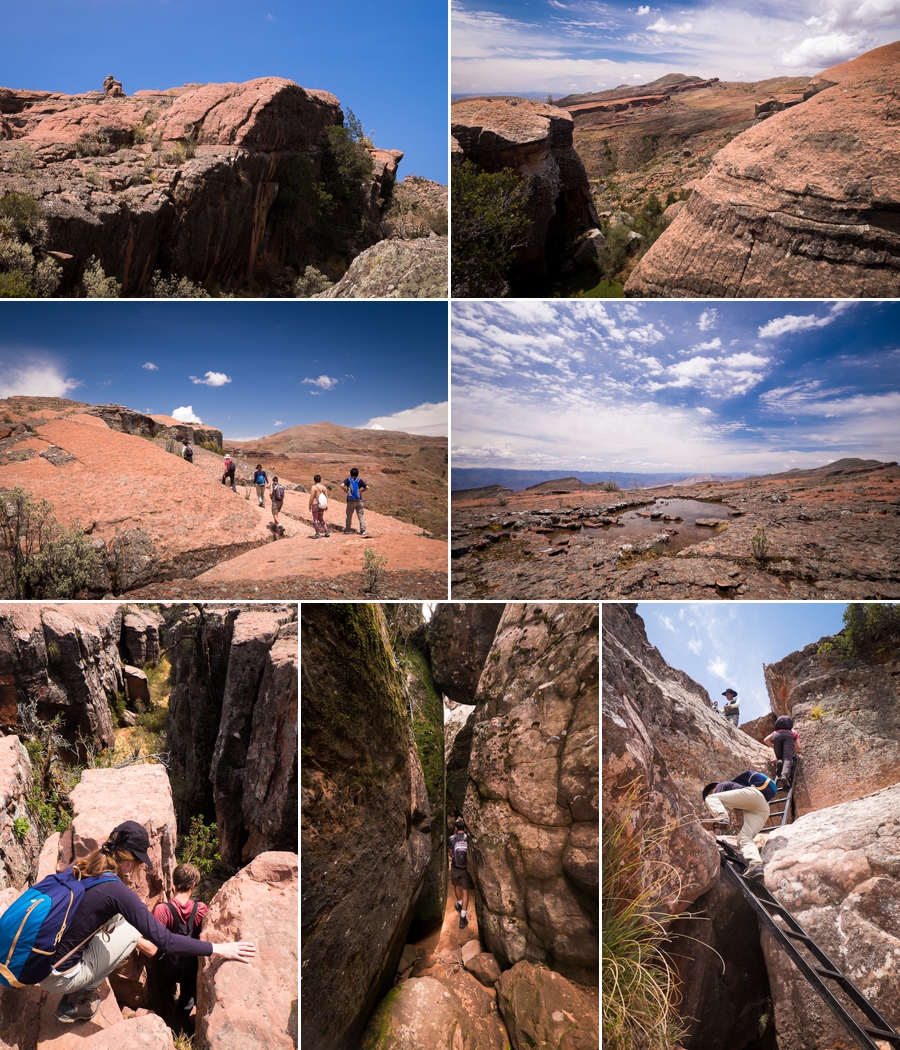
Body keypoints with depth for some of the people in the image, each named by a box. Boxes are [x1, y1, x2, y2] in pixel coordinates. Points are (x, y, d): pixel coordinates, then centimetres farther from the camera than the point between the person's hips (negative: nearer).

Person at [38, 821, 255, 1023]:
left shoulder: (79, 868, -2)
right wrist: (218, 949, -12)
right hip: (59, 977, -7)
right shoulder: (116, 891, -22)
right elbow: (166, 941, -20)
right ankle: (78, 998, 8)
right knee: (131, 929, 6)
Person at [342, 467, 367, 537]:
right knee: (360, 515, 4)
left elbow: (342, 485, -19)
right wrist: (361, 491, 8)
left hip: (351, 501, -1)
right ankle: (363, 530, -2)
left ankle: (348, 530, 19)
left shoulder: (348, 480, -1)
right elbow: (367, 487, -7)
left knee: (349, 515, 12)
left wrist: (346, 491, -2)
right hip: (359, 500, 1)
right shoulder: (360, 480, 3)